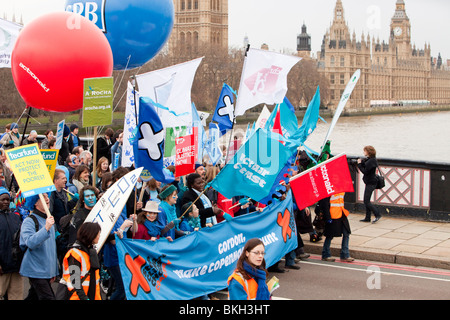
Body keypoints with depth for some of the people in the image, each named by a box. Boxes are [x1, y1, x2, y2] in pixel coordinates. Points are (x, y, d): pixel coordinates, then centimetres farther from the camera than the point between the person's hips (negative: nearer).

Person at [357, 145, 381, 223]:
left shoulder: (371, 161, -18)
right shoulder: (368, 160, 12)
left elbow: (365, 171, -21)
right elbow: (365, 169, 14)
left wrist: (359, 164, -10)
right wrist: (361, 162, 1)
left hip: (371, 183, -10)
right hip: (369, 183, 10)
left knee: (366, 201, -8)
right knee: (367, 201, 12)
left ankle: (378, 215, -3)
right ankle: (367, 218, 17)